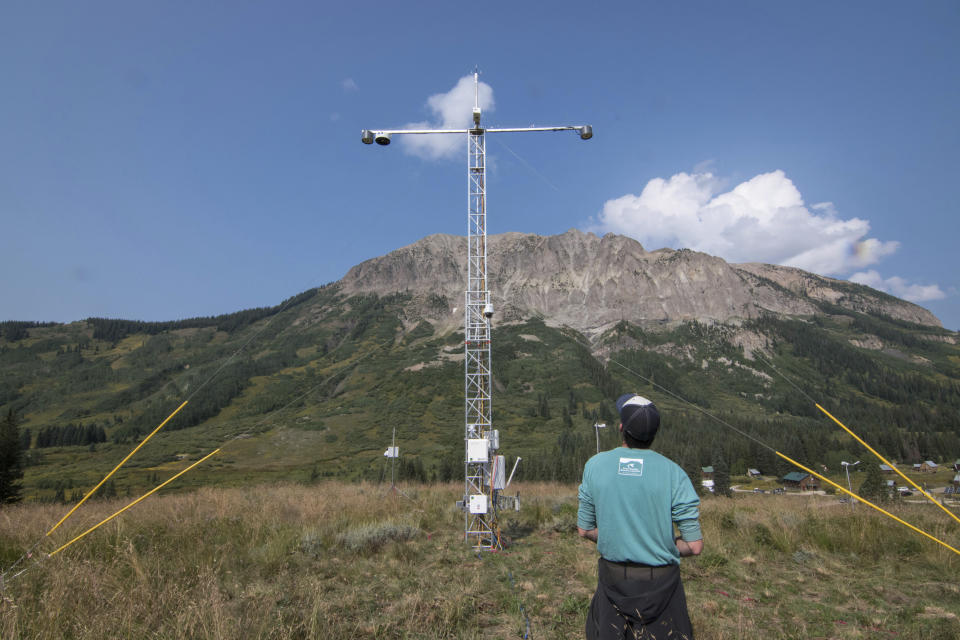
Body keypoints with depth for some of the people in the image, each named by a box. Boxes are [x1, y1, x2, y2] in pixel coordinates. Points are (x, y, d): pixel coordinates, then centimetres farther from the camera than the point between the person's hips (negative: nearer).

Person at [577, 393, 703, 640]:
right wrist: (665, 548, 7)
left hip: (611, 576, 2)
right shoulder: (672, 472, -14)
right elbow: (695, 546, -11)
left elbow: (584, 530, 0)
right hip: (660, 581, -1)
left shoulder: (594, 465, -9)